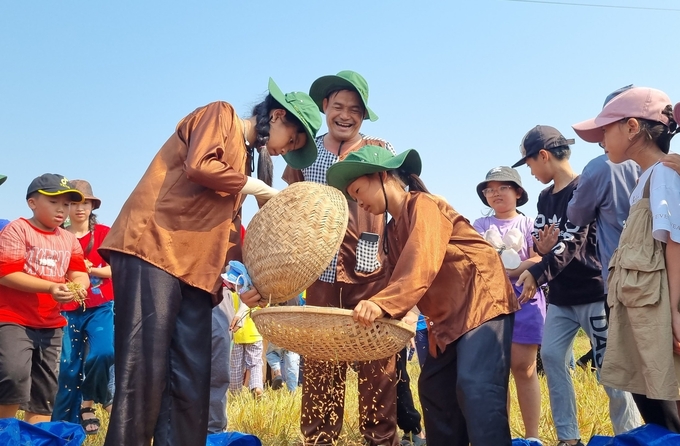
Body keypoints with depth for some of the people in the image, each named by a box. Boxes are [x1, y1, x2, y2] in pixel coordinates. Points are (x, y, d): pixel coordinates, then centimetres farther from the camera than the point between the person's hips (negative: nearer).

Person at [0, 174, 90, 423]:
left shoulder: (69, 239, 10)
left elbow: (80, 273, 6)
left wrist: (79, 286, -20)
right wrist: (51, 287, -26)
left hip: (51, 325, 6)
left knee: (45, 390, 9)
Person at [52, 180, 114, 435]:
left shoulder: (104, 234, 2)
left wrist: (89, 269, -17)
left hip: (101, 307, -1)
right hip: (68, 310, 1)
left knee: (103, 353, -20)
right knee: (68, 367, 1)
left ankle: (88, 400, 10)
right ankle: (67, 424, 15)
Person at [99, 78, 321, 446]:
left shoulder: (244, 160, 27)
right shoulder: (220, 114, 6)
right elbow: (199, 166, -13)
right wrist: (262, 189, -2)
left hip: (196, 269, 8)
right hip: (152, 248, -8)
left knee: (191, 385, 2)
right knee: (144, 372, -12)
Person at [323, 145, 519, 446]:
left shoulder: (423, 204, -11)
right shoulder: (393, 231, 17)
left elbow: (421, 263, -28)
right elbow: (397, 280, 10)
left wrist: (382, 303, -40)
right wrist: (373, 317, -5)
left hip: (482, 302, -10)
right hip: (448, 317, 10)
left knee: (475, 387, -21)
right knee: (434, 389, 9)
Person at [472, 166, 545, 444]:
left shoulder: (528, 224, 8)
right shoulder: (480, 226, 14)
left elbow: (538, 261, -3)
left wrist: (509, 272, -17)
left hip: (524, 300, -2)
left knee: (523, 367, -2)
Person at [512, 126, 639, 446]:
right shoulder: (545, 198, 12)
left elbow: (573, 243, -23)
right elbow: (540, 241, 13)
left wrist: (536, 273, -34)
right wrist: (541, 248, -12)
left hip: (592, 292, -8)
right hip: (561, 296, 8)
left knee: (609, 367, -3)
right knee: (551, 356, 0)